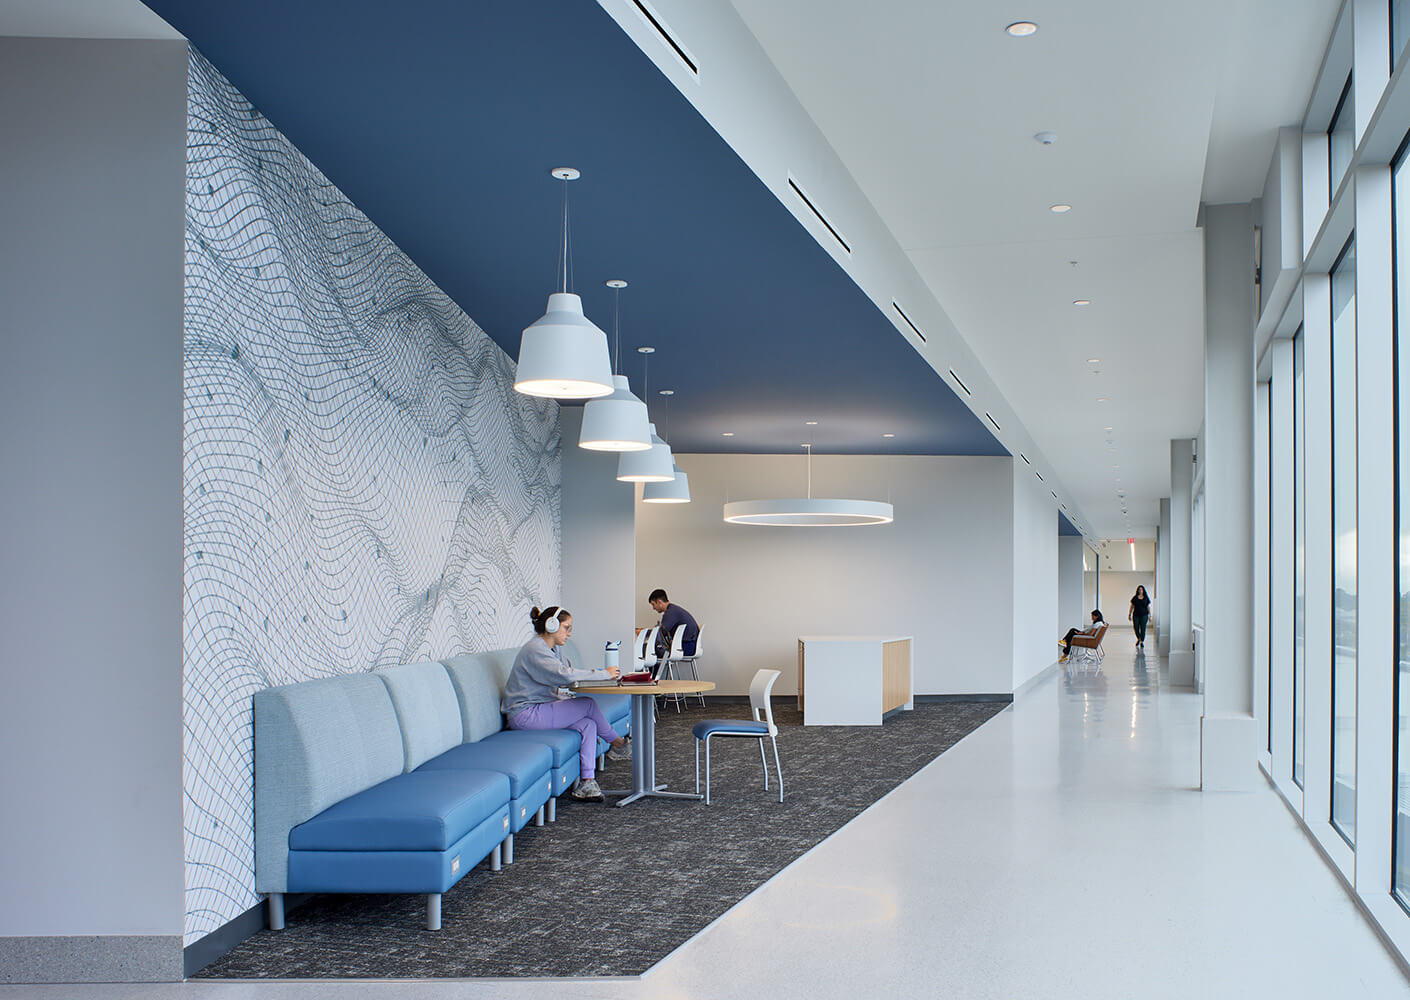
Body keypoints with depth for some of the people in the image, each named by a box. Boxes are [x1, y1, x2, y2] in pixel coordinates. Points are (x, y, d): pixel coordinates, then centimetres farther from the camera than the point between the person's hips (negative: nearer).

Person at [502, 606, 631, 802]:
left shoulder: (554, 649, 15)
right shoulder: (534, 649, -18)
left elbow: (569, 676, 11)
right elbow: (564, 675, -28)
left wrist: (605, 675, -5)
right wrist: (603, 674, -22)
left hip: (540, 708, 10)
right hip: (524, 714, -10)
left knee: (588, 724, -12)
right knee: (587, 705, -14)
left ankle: (585, 782, -15)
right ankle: (618, 744, 6)